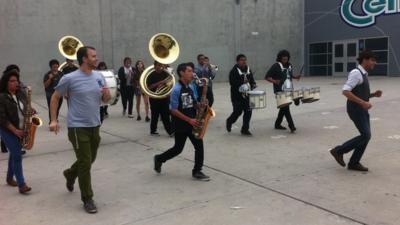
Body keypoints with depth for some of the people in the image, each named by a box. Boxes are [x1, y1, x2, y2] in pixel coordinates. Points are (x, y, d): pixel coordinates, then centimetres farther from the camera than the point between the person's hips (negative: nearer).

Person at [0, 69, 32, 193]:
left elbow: (26, 107, 15)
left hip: (22, 129, 6)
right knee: (17, 155, -10)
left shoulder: (21, 93, 3)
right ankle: (21, 184, -7)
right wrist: (15, 131, -21)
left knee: (14, 154, 16)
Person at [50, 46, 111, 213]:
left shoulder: (99, 77, 3)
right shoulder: (69, 78, -13)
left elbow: (106, 100, 11)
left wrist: (107, 94, -13)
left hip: (95, 125, 6)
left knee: (90, 160, 19)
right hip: (78, 127, -6)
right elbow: (55, 98, -2)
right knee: (85, 163, -4)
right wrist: (53, 120, -7)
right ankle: (87, 199, 10)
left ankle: (70, 174, 49)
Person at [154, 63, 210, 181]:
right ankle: (159, 159, 31)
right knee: (178, 149, 7)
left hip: (193, 122, 6)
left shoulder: (191, 87, 6)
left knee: (199, 146, 1)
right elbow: (173, 110, -18)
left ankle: (197, 171, 12)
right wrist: (189, 120, -20)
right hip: (181, 125, -6)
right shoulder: (176, 89, -17)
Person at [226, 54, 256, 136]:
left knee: (248, 112, -1)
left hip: (247, 95, 5)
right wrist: (242, 82, -27)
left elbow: (252, 80, 20)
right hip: (237, 96, -5)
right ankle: (229, 122, 32)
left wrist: (253, 85, -1)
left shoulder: (248, 70, 12)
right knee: (238, 112, 0)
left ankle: (245, 129, 11)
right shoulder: (234, 71, -8)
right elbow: (232, 82, -17)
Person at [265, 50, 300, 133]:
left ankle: (277, 124, 27)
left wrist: (295, 77, 8)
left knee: (283, 108, 14)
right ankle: (291, 126, -10)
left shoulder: (289, 65, 14)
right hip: (280, 91, -7)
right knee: (286, 108, -10)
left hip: (289, 90, 7)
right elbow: (267, 77, -10)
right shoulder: (276, 66, -7)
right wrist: (274, 81, -28)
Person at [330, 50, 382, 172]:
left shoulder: (363, 74, 16)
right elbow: (345, 91, -25)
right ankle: (339, 150, 3)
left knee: (366, 136, 8)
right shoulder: (356, 73, -15)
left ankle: (354, 163, 16)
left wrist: (374, 94, 8)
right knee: (365, 135, -10)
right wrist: (363, 102, -25)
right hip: (356, 109, -10)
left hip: (361, 109, 10)